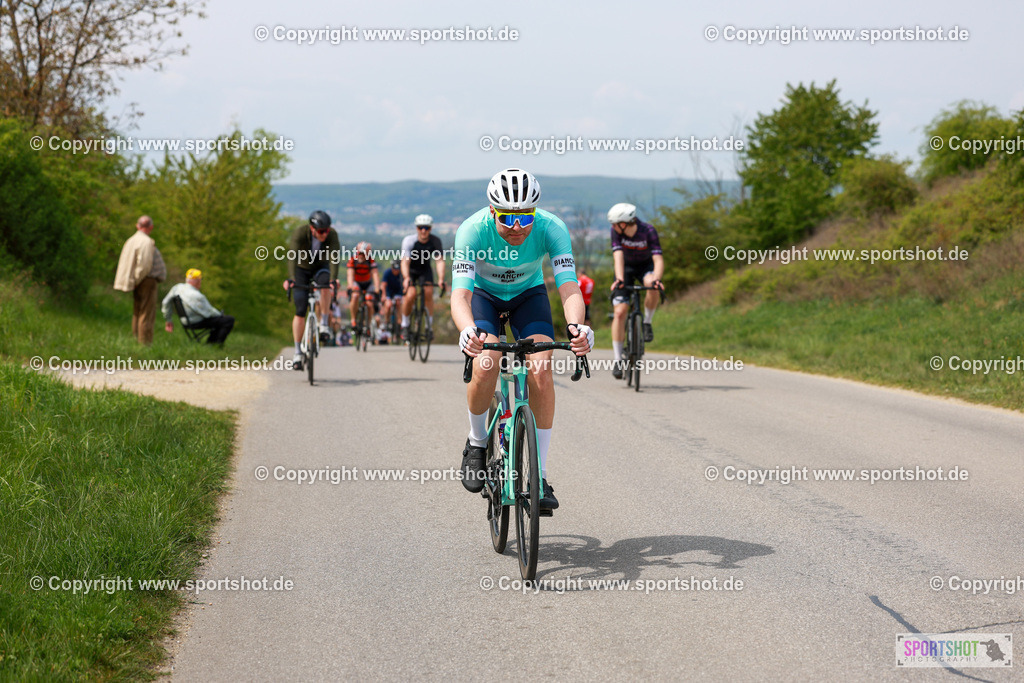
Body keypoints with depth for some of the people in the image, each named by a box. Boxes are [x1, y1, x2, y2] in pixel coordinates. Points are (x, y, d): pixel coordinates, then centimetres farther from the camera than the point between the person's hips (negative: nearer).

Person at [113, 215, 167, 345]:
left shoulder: (132, 240, 12)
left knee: (137, 313, 14)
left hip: (140, 282, 9)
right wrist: (137, 280, -11)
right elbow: (144, 265, -23)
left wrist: (134, 281, 13)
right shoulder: (146, 242, -15)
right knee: (147, 314, -7)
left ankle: (136, 338, 19)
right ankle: (145, 342, -6)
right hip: (147, 281, -9)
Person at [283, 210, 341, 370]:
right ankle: (297, 353, -1)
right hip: (301, 270, -1)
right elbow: (292, 256, -41)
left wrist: (333, 278, -52)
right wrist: (290, 278, -55)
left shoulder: (332, 235, -25)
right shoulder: (299, 233, -29)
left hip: (320, 268, 1)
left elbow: (334, 257, -36)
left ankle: (324, 325, -23)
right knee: (300, 311, -9)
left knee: (325, 284, -36)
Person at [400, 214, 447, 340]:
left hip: (425, 270, 2)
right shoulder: (409, 241, -26)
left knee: (428, 293, -20)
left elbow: (439, 261, -26)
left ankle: (430, 326, -6)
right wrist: (406, 278, -53)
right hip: (410, 271, -2)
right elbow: (405, 262, -35)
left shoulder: (435, 241, -20)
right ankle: (405, 325, -2)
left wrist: (441, 279, -42)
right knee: (411, 295, -23)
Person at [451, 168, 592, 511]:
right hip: (483, 293, -1)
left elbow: (568, 286, -38)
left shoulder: (552, 228, -30)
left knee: (541, 368, -22)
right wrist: (468, 330, -63)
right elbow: (459, 294, -41)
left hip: (528, 293, 1)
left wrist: (576, 325, -60)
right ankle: (477, 444, 2)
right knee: (485, 364, -27)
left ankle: (538, 475, -14)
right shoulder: (472, 230, -34)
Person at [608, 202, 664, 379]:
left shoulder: (648, 231, -28)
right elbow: (618, 256, -33)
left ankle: (647, 323, -10)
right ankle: (617, 360, -5)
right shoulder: (616, 231, -24)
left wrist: (656, 279, -53)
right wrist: (619, 279, -50)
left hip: (645, 266, -1)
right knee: (619, 312, -13)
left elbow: (658, 259, -35)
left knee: (652, 286, -37)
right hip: (626, 268, 1)